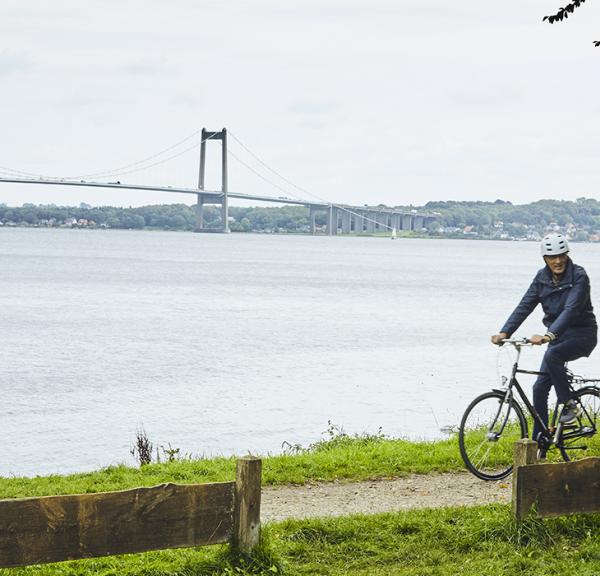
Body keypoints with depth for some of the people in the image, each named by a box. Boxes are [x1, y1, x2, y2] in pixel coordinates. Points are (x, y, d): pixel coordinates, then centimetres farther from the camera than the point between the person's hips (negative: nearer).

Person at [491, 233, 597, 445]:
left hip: (582, 334, -6)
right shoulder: (542, 278, 0)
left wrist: (549, 336, -43)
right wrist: (505, 332, -19)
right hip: (558, 336, 6)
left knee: (552, 355, -35)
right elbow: (525, 306, -5)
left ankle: (570, 405, -16)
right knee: (540, 387, -2)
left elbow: (570, 310, -30)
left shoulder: (578, 276, -18)